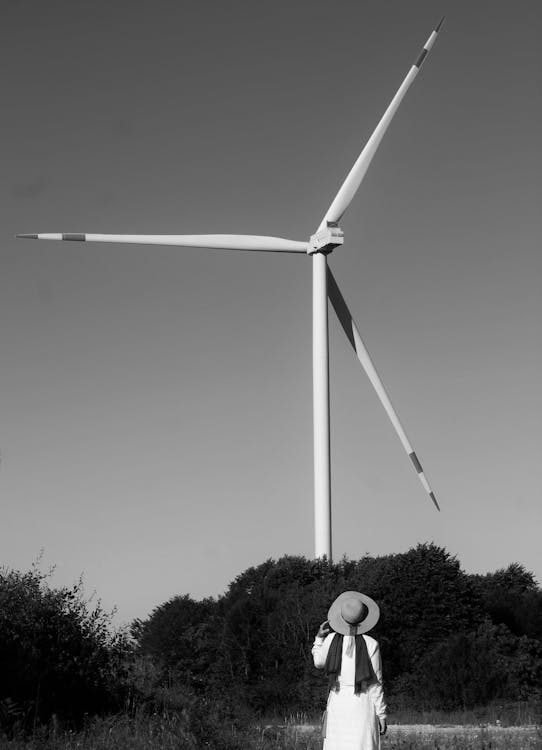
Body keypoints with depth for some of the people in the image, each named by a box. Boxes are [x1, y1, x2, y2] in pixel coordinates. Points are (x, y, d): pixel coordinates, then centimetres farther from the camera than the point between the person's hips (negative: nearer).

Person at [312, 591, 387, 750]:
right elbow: (376, 682, -6)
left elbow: (319, 663, 16)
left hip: (337, 702, 3)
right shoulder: (370, 644, -11)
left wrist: (319, 638, 19)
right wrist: (382, 715, 2)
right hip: (362, 705, -3)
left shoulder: (331, 639, -4)